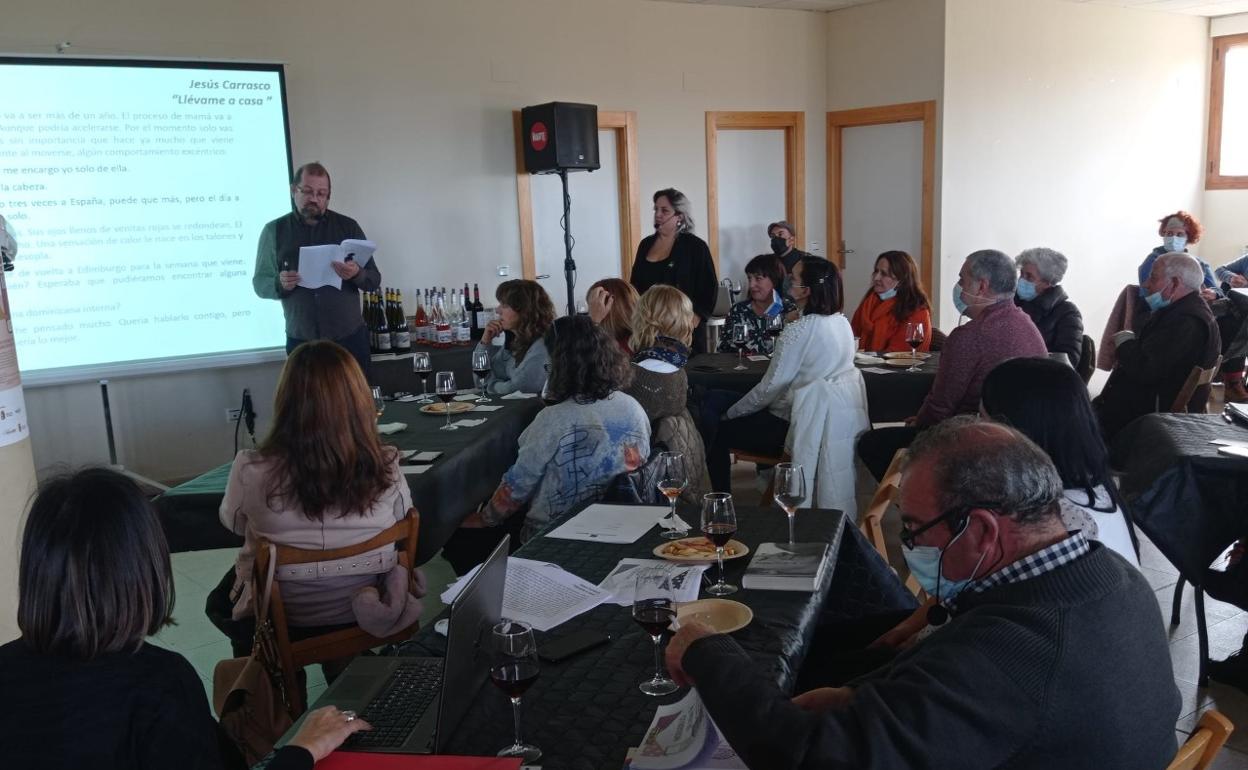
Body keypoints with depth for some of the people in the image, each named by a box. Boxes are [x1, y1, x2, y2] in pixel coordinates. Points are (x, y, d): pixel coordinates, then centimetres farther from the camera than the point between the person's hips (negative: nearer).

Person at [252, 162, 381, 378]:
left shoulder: (348, 226, 3)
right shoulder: (274, 230, 4)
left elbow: (374, 280, 3)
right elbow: (259, 283, 5)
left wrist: (357, 274, -19)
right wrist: (279, 284, -17)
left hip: (350, 339, 0)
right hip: (300, 342, 0)